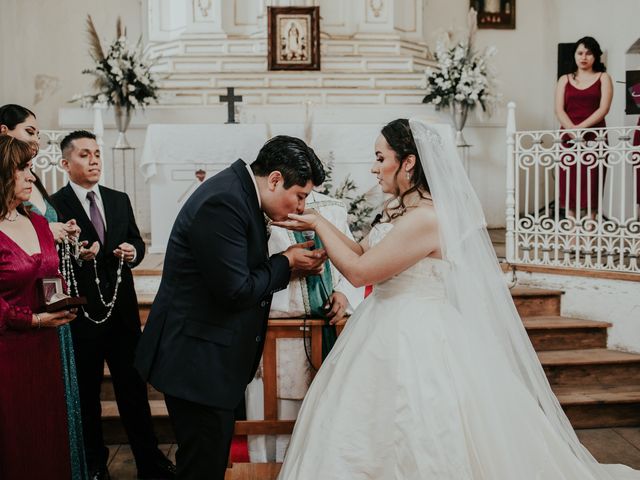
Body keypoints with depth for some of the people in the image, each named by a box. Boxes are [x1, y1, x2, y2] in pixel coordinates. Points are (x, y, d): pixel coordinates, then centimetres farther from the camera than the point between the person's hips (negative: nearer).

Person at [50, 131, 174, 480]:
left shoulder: (119, 200, 9)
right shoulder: (54, 205, -8)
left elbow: (136, 242, 14)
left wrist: (133, 251, -8)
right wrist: (77, 256, -28)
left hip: (122, 310, 4)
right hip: (81, 315, -4)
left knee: (134, 388, 11)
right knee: (86, 394, 12)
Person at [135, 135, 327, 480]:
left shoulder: (239, 192, 7)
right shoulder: (223, 202, -23)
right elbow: (236, 290, -24)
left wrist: (293, 266, 2)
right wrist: (287, 263, -10)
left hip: (209, 356, 10)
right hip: (196, 359, -10)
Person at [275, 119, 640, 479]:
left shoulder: (424, 219, -23)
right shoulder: (401, 211, 7)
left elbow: (359, 271, -20)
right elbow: (363, 252, 13)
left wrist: (320, 224, -9)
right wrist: (318, 225, 7)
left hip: (415, 344, -10)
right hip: (395, 332, 10)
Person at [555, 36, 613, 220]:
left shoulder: (603, 78, 9)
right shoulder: (565, 80, 14)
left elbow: (604, 108, -5)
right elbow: (559, 110, 1)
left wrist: (581, 127, -17)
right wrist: (572, 130, -16)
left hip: (594, 137, -2)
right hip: (569, 138, 2)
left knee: (591, 183, -4)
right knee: (569, 184, -3)